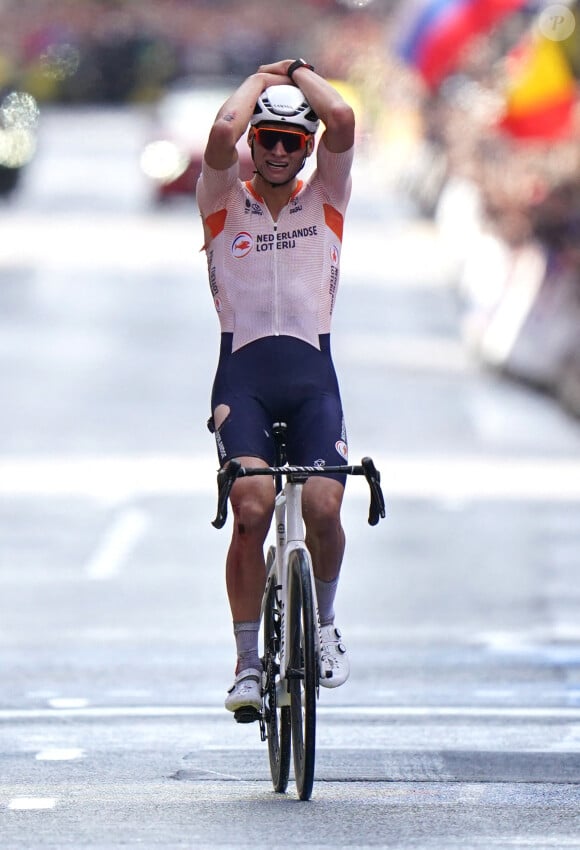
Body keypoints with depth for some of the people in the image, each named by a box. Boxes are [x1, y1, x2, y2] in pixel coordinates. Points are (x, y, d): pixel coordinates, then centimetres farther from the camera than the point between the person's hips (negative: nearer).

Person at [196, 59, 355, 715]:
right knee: (251, 509, -20)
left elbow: (342, 120, -6)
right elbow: (222, 134, -11)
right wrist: (261, 78, 5)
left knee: (323, 508, -16)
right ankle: (248, 661, -11)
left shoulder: (324, 201, 12)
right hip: (243, 375, -1)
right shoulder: (225, 204, 9)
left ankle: (323, 625, 13)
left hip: (312, 373, 1)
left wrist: (300, 73, 10)